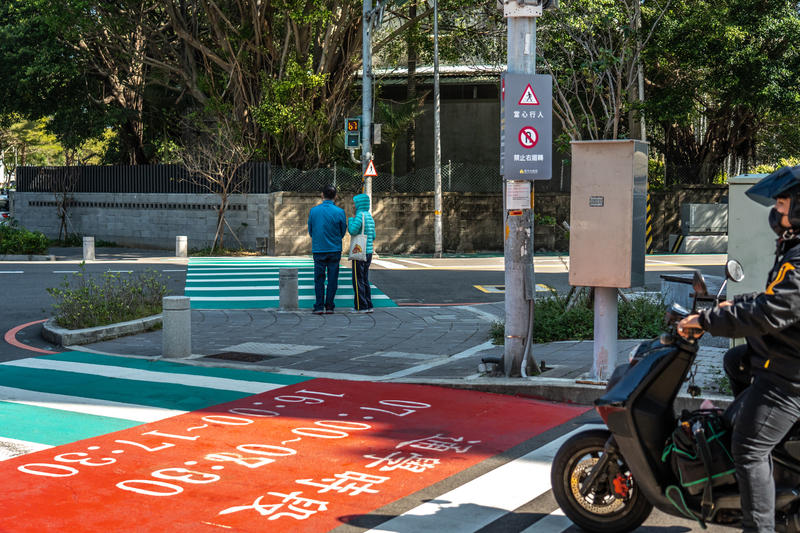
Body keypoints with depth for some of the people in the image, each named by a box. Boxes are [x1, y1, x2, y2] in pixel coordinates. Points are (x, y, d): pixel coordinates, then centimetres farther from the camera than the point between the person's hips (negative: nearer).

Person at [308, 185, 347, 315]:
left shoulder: (313, 211, -4)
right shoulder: (340, 212, -7)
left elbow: (310, 231, 7)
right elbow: (343, 232, 4)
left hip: (318, 250, 1)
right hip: (334, 250, -1)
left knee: (319, 280, 7)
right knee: (332, 279, 7)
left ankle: (319, 307, 6)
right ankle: (329, 306, 8)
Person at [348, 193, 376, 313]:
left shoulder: (360, 215, -12)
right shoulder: (370, 217, 13)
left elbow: (353, 231, -19)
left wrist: (350, 220, -3)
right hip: (368, 252, 8)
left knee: (358, 280, -3)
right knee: (365, 280, 12)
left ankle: (361, 306, -3)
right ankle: (368, 306, 13)